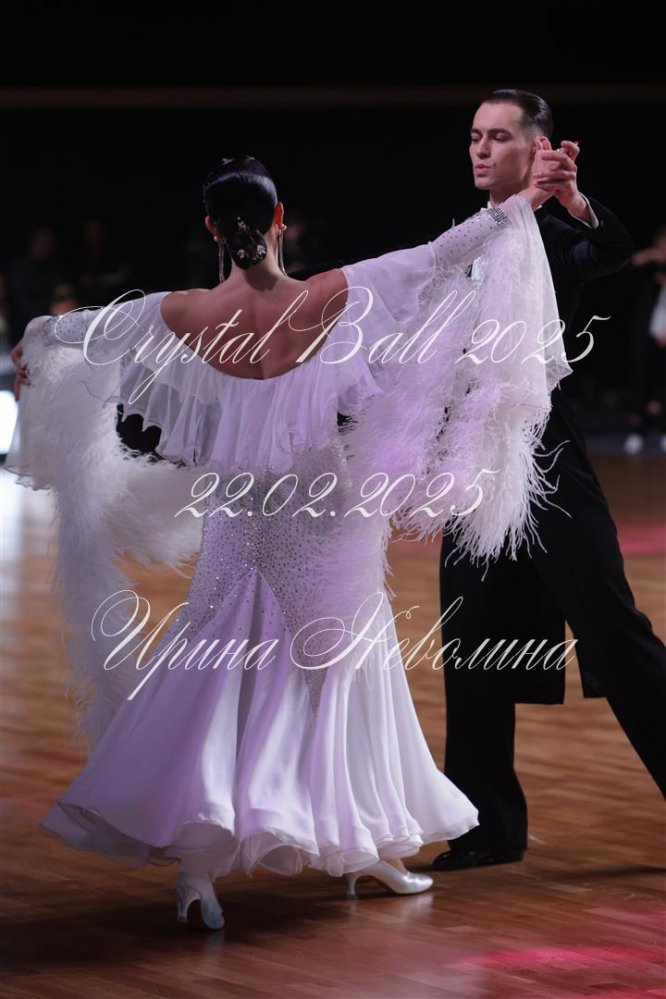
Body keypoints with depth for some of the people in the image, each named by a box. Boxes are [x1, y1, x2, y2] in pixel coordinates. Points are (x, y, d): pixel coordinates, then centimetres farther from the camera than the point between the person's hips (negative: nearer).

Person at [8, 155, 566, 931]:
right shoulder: (334, 299, -15)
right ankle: (370, 847, 25)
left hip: (239, 519, 1)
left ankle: (195, 862, -6)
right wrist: (515, 209, 2)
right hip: (326, 522, -1)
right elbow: (436, 259, -8)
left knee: (216, 678, 6)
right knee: (347, 666, 14)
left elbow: (92, 327, 9)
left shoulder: (183, 316, -9)